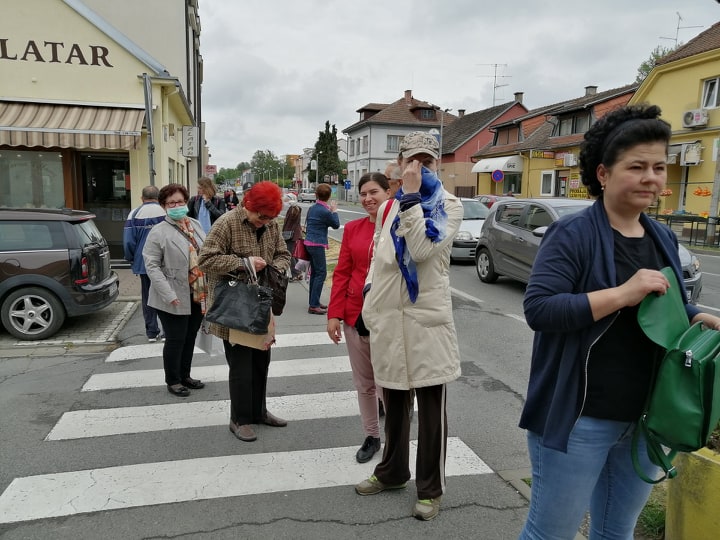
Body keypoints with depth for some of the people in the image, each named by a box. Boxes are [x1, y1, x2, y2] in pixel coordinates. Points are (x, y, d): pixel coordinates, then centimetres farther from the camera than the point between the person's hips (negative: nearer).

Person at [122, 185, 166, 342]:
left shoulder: (135, 214, -1)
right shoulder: (167, 212, -5)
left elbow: (128, 242, -4)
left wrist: (132, 260, 11)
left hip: (144, 263, 1)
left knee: (147, 298, 11)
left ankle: (152, 332, 14)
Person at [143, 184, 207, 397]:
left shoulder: (195, 225, 9)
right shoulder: (159, 231, -9)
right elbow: (151, 265, -13)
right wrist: (168, 294, -20)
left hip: (198, 295, 6)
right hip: (175, 298, -6)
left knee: (190, 338, 17)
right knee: (175, 340, 5)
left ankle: (185, 376, 33)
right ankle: (173, 381, 22)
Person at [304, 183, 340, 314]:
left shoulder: (312, 208, 9)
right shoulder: (325, 211, -16)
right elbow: (336, 225, 0)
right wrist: (334, 211, 10)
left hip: (309, 243, 9)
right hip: (317, 245, -9)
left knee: (314, 273, 15)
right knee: (321, 273, -7)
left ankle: (314, 302, 23)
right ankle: (314, 306, -10)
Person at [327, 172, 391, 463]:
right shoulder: (352, 229, 4)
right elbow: (341, 273, 5)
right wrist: (334, 314, -1)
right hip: (356, 315, 4)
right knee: (363, 383, 16)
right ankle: (371, 437, 34)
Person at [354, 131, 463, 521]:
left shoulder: (449, 205, -1)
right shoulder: (387, 208, 15)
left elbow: (423, 248, -19)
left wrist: (411, 195, -16)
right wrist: (369, 307, 13)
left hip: (426, 316, -5)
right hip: (387, 317, 5)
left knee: (431, 407, 3)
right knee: (393, 402, 18)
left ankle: (430, 488, 19)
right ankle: (392, 471, 36)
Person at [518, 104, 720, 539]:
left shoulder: (664, 239, 8)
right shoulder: (572, 235, -14)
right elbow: (538, 309, -24)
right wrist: (623, 293, -29)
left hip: (646, 419, 7)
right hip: (580, 419, -7)